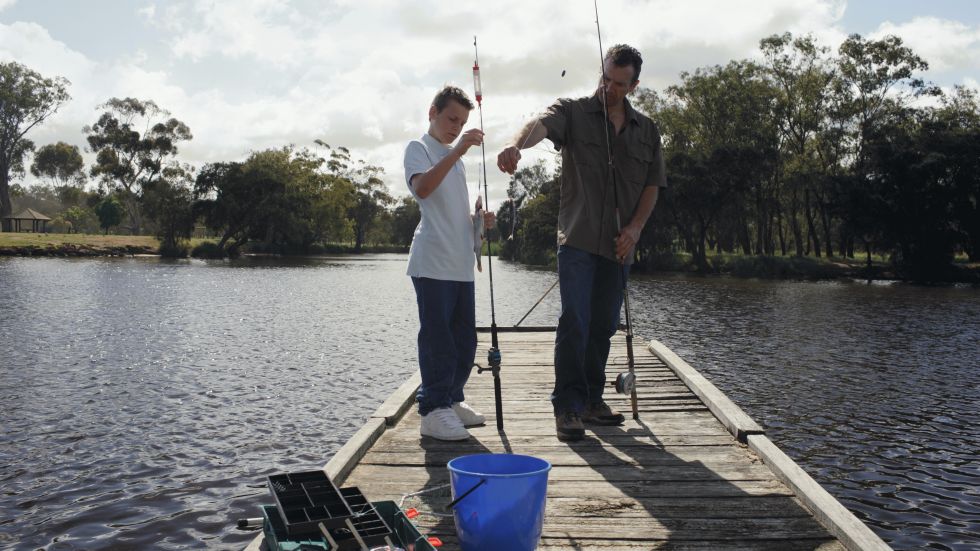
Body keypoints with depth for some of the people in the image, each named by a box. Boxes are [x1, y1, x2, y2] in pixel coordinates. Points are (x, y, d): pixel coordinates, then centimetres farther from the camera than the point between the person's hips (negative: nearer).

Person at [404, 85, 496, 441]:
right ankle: (433, 411, -3)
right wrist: (457, 151, -28)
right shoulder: (419, 148, -1)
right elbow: (422, 188, -23)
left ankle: (452, 401, 22)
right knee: (437, 338, -8)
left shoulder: (455, 157, 23)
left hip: (461, 263, 8)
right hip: (433, 262, -8)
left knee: (465, 339, 11)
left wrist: (478, 219, 10)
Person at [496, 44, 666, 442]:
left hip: (618, 245, 5)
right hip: (578, 239, -4)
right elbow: (542, 124, -21)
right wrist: (516, 144, -45)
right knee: (574, 322, -11)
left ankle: (592, 400, 22)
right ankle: (567, 407, -5)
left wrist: (635, 227, 0)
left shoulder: (646, 130, 14)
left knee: (604, 325, 10)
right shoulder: (573, 112, 1)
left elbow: (653, 185, 16)